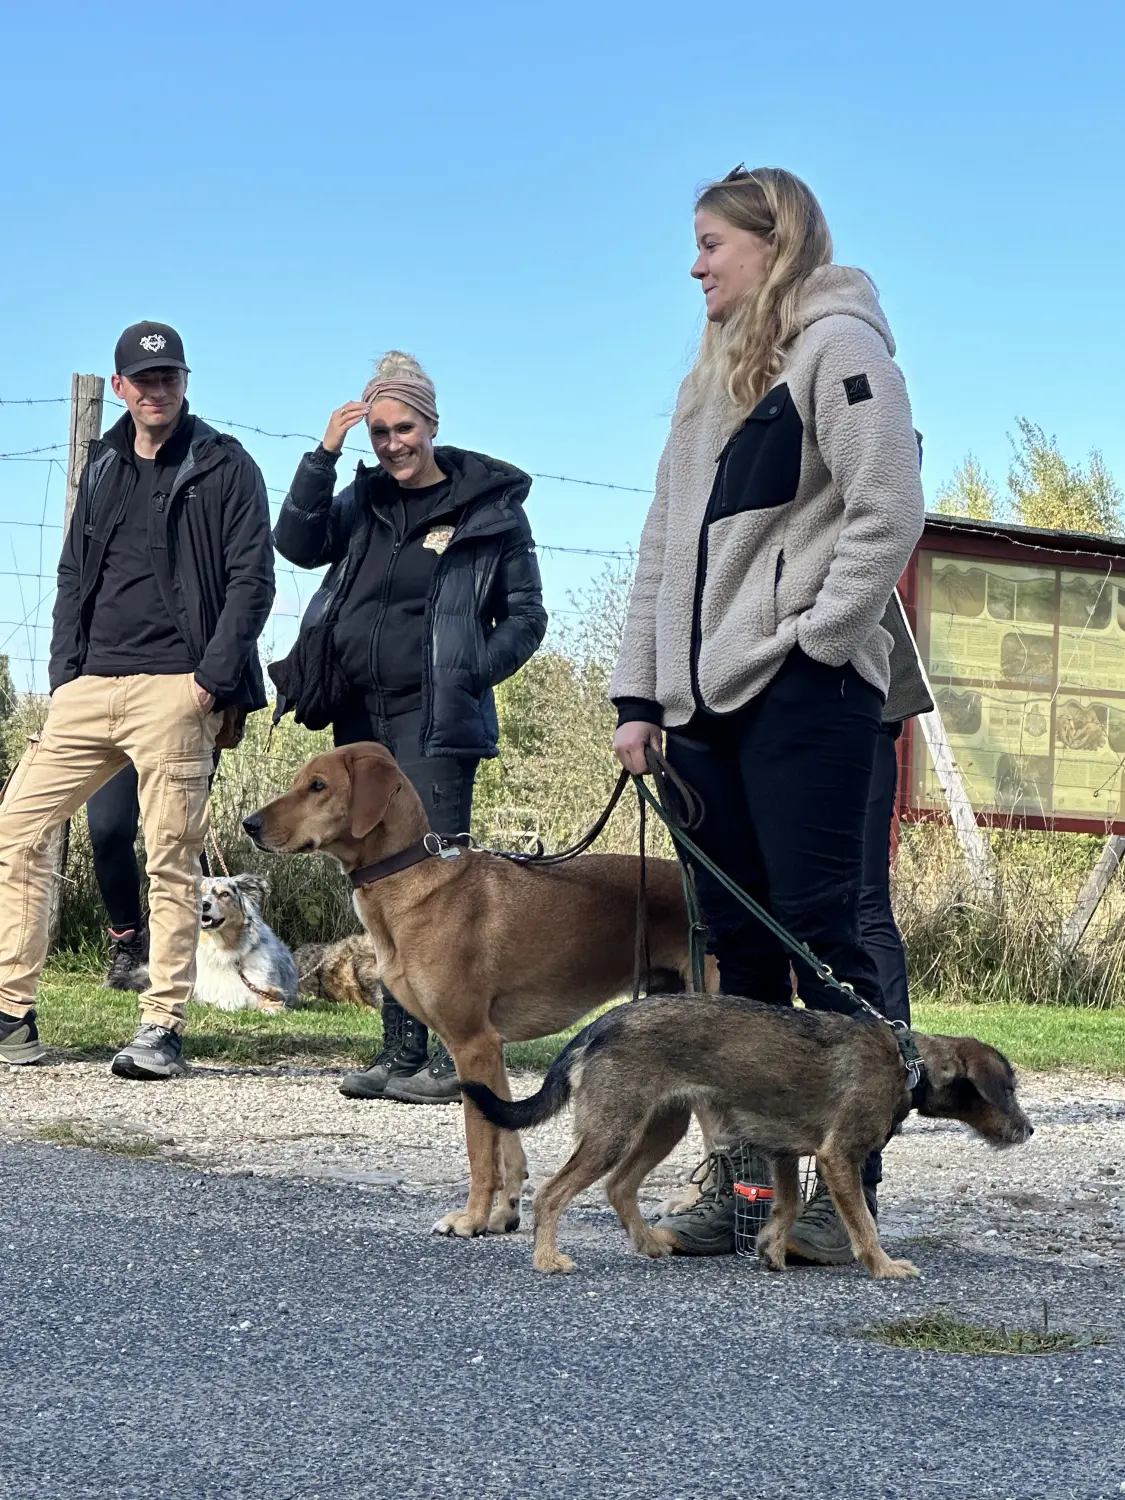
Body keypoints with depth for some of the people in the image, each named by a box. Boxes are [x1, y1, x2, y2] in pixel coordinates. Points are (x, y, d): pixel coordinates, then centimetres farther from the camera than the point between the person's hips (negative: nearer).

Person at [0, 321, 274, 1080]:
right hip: (91, 688, 6)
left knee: (173, 859, -5)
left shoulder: (225, 468, 1)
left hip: (176, 689, -6)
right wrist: (64, 671, 9)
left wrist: (215, 678, -13)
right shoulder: (104, 468, 18)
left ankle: (164, 1027, -1)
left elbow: (252, 579, -5)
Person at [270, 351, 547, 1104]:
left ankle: (459, 1057, -13)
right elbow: (299, 544, -2)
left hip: (434, 722, -6)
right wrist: (325, 453, -8)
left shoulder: (490, 506, 1)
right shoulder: (364, 499, 14)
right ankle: (402, 1053, 11)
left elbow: (527, 616, 2)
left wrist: (469, 675, -11)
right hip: (361, 718, 6)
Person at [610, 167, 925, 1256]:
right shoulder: (714, 374, 23)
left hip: (803, 694, -8)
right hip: (708, 703, 8)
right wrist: (639, 695, 14)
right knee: (738, 941, 7)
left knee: (816, 927, -9)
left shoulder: (839, 347, -2)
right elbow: (666, 546, 21)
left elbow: (888, 515, -12)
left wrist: (815, 642, -15)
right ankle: (744, 1175, 9)